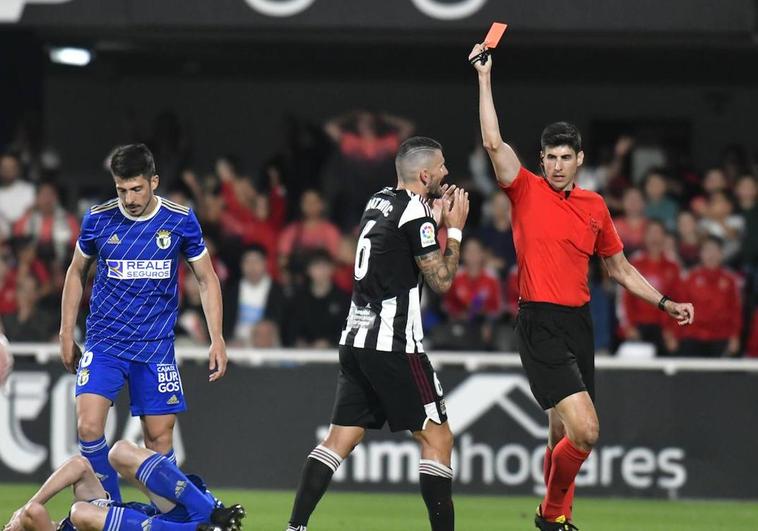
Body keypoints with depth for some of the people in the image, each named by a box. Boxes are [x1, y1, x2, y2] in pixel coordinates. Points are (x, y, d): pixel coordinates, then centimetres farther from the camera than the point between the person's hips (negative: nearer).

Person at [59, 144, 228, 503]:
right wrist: (66, 334, 11)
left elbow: (206, 278, 6)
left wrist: (217, 339, 0)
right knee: (88, 425, -16)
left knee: (159, 435, 0)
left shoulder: (181, 220, -4)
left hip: (156, 347, 0)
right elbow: (76, 273, 13)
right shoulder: (98, 219, -3)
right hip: (104, 342, 0)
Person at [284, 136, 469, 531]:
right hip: (393, 344, -8)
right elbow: (441, 279, -8)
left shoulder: (379, 202, 13)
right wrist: (454, 229, 2)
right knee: (437, 438, -1)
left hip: (355, 339, 8)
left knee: (339, 440, 7)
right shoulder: (415, 212, -12)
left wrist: (437, 218, 21)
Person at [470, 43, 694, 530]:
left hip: (579, 324, 5)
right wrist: (485, 77, -12)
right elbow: (494, 142, -12)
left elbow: (620, 269, 23)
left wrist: (665, 303, 16)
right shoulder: (527, 191, -1)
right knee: (584, 432, -17)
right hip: (541, 325, -5)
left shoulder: (595, 207, 13)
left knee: (563, 435, 11)